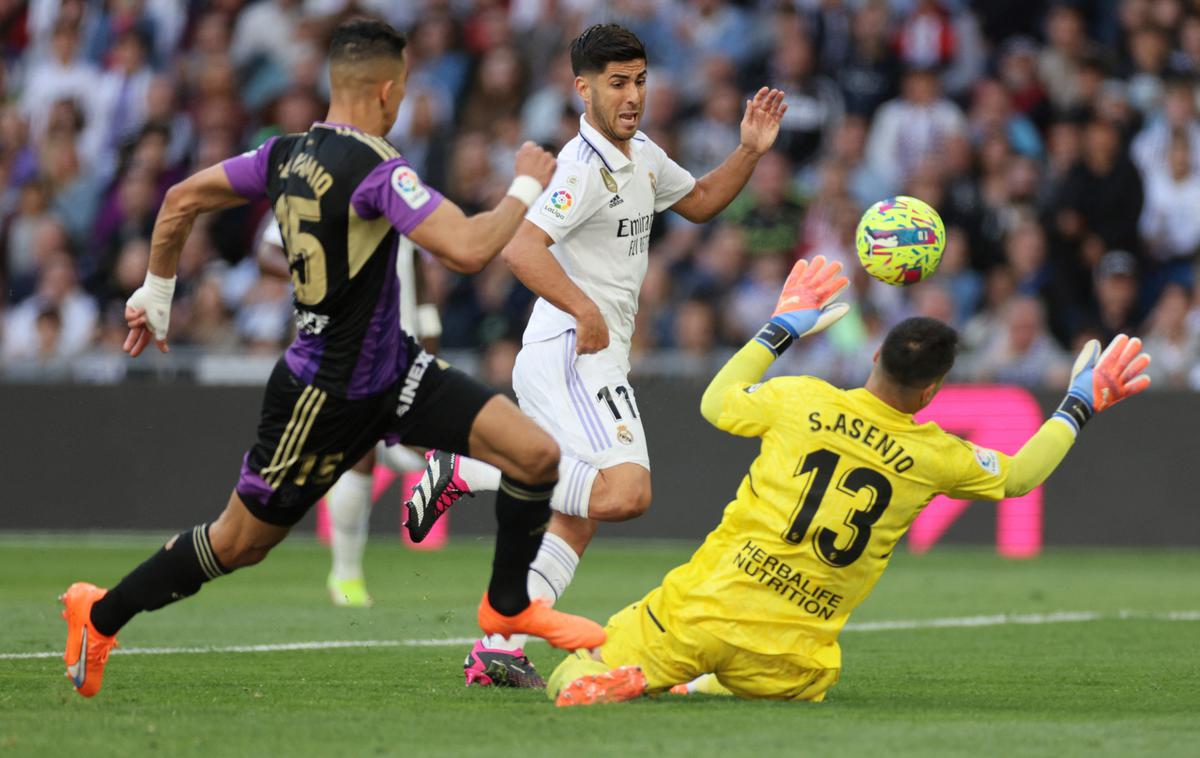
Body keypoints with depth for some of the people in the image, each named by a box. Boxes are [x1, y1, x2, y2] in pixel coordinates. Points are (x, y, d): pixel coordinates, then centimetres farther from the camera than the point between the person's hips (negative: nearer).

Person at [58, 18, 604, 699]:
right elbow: (468, 248, -33)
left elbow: (182, 198, 10)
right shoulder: (376, 168, -24)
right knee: (239, 543, 10)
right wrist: (526, 188, -17)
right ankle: (100, 614, 29)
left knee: (536, 455, -2)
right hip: (326, 394, -8)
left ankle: (509, 606, 17)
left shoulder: (287, 155, 1)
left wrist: (156, 294, 20)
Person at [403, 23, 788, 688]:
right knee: (626, 491, -25)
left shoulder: (643, 156, 15)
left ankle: (497, 652, 6)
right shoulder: (584, 168, -16)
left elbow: (699, 202, 32)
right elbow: (520, 248, -27)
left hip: (594, 359, 10)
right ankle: (466, 471, -14)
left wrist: (750, 151, 18)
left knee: (575, 521, 7)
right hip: (568, 354, -10)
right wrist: (587, 313, -28)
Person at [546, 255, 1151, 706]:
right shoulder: (936, 456, -1)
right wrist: (1080, 404, 31)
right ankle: (717, 690, 2)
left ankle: (620, 680, -26)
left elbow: (716, 404, 20)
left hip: (704, 607, 0)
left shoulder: (801, 399, 0)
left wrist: (780, 329, 29)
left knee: (574, 684, 10)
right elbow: (1018, 476, 19)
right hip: (787, 654, 0)